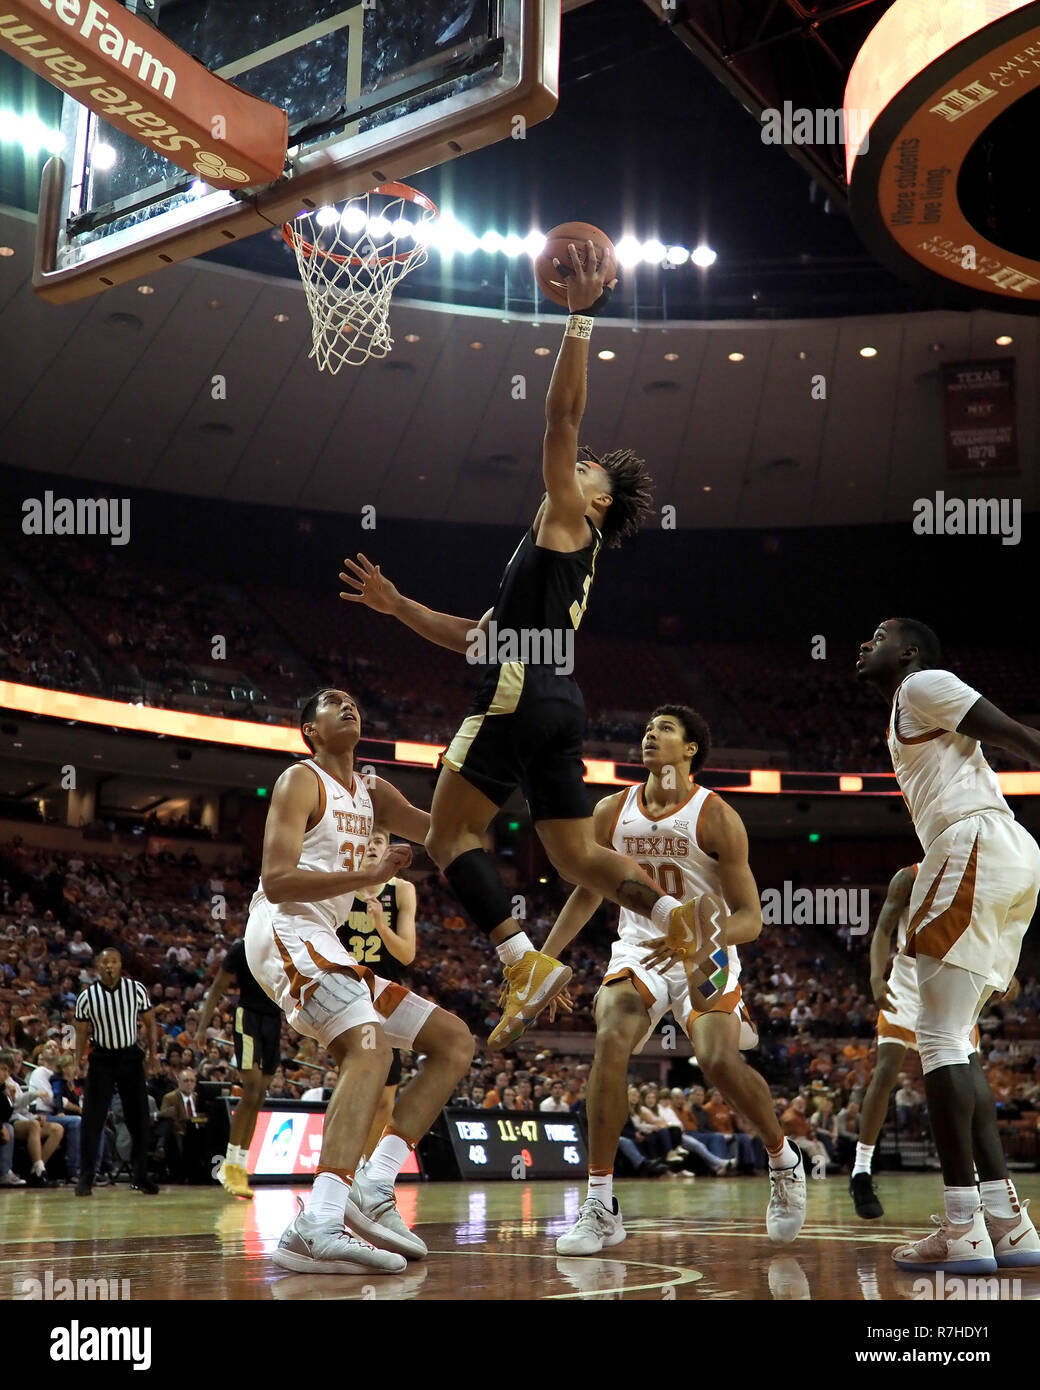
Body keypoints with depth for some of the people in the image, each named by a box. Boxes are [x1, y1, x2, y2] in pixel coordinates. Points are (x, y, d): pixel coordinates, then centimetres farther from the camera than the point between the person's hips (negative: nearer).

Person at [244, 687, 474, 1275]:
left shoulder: (370, 792, 22)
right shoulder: (301, 781, -3)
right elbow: (276, 880, -15)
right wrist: (370, 874, -23)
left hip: (325, 945, 9)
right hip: (285, 933, -9)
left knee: (455, 1041, 6)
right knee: (370, 1050, -32)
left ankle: (375, 1185, -5)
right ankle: (317, 1227, -42)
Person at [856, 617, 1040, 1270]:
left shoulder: (925, 683, 4)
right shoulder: (909, 711, 30)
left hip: (976, 847, -10)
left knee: (940, 1038, -10)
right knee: (956, 1039, 11)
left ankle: (963, 1230, -12)